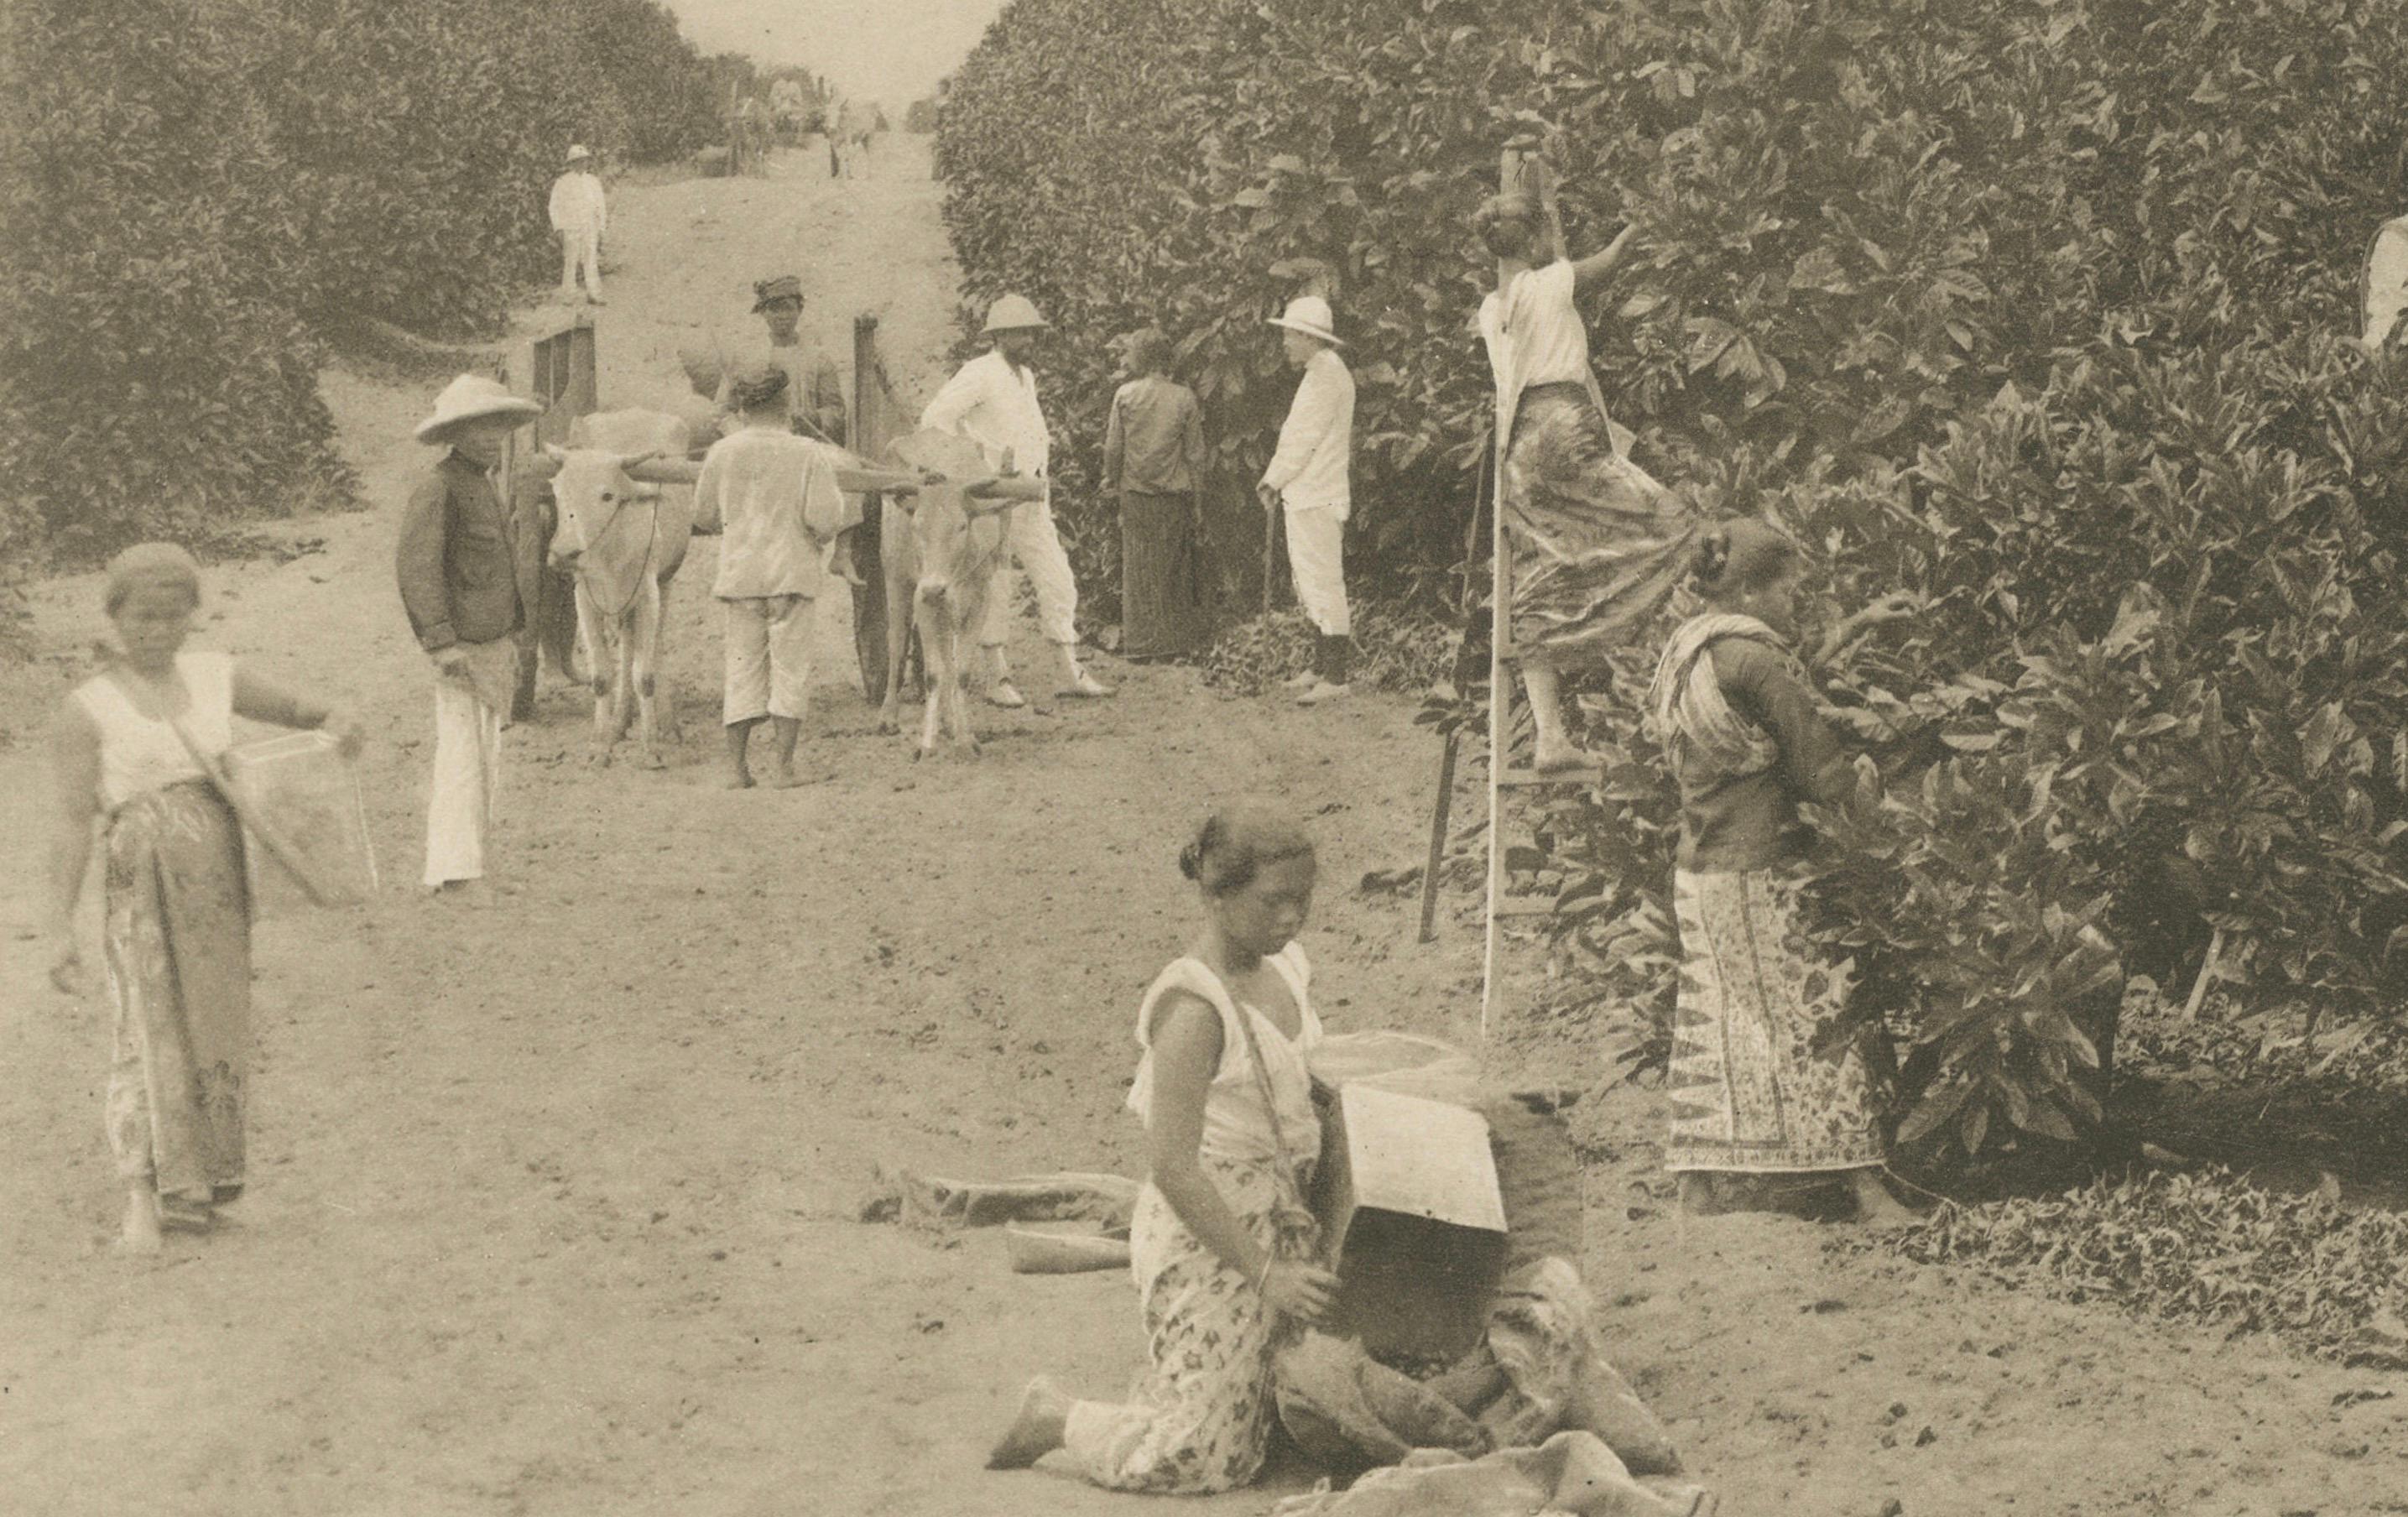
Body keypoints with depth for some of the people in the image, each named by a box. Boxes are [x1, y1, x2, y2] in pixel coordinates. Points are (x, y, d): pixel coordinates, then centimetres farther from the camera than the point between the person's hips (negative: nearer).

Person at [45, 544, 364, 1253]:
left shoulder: (216, 678, 9)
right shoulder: (88, 708, -3)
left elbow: (295, 708, 22)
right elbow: (73, 820, -6)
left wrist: (335, 722, -3)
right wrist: (61, 928, -10)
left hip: (219, 884, 5)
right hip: (141, 888, -4)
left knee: (217, 1028, 10)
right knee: (148, 1029, -9)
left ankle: (205, 1179, 23)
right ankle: (144, 1197, -7)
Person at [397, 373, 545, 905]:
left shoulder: (485, 484, 19)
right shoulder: (438, 488, -11)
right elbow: (416, 567, -19)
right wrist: (441, 641, -25)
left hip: (495, 643, 10)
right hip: (464, 649, -10)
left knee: (486, 759, 13)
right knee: (462, 754, -11)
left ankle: (464, 859, 19)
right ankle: (458, 870, -11)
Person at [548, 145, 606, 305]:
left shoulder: (594, 182, 11)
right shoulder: (562, 183, 0)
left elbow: (600, 207, 16)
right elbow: (555, 207, 2)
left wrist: (600, 228, 11)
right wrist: (559, 229, -5)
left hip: (590, 228, 3)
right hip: (570, 228, -3)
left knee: (592, 261, -5)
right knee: (570, 262, -2)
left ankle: (594, 295, -5)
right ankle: (567, 296, 5)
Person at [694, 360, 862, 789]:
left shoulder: (721, 453, -1)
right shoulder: (810, 455, -8)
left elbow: (704, 516, 8)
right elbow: (823, 518, -12)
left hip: (738, 573, 2)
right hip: (792, 573, -2)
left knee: (743, 669, 10)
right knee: (790, 670, 4)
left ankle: (736, 766, 11)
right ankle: (784, 767, 1)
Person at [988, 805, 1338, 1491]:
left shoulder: (1284, 970, 4)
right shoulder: (1193, 1008, -22)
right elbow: (1172, 1167, -23)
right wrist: (1265, 1272, -22)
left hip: (1276, 1224, 8)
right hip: (1203, 1234, -8)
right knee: (1199, 1457, -4)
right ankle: (1056, 1417, 17)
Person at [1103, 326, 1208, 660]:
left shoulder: (1125, 395, -5)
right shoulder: (1184, 398, -3)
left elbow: (1113, 446, -1)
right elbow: (1195, 454, 0)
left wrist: (1111, 481, 17)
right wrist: (1197, 502, 8)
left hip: (1135, 493, 0)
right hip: (1175, 495, 0)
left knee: (1138, 569, 7)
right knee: (1174, 570, 9)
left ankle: (1140, 643, 7)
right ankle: (1175, 640, 10)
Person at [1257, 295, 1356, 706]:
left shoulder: (1327, 376, -14)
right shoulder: (1319, 374, 19)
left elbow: (1304, 440, -18)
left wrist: (1273, 482, -10)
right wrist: (1275, 481, 11)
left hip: (1318, 499, -11)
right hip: (1304, 497, 11)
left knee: (1324, 585, -10)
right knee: (1311, 585, 15)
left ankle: (1334, 679, -10)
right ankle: (1321, 669, 22)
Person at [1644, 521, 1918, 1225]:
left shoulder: (1687, 652, 10)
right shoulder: (1749, 657, -17)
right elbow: (1823, 771, -14)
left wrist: (1855, 627, 24)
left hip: (1699, 871, 8)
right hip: (1764, 874, -8)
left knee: (1713, 1030, 10)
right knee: (1822, 1021, 0)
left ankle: (1696, 1189, 10)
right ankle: (1867, 1189, 5)